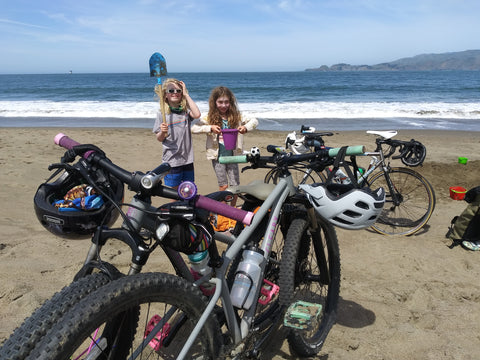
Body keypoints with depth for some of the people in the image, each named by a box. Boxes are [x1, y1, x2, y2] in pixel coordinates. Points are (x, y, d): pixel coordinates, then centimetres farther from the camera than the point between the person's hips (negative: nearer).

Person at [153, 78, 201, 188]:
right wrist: (162, 132, -22)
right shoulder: (162, 113, -1)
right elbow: (159, 138, 2)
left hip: (187, 159, 2)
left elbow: (197, 115, -20)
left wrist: (186, 95, -11)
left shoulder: (185, 110, 3)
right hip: (171, 160, -2)